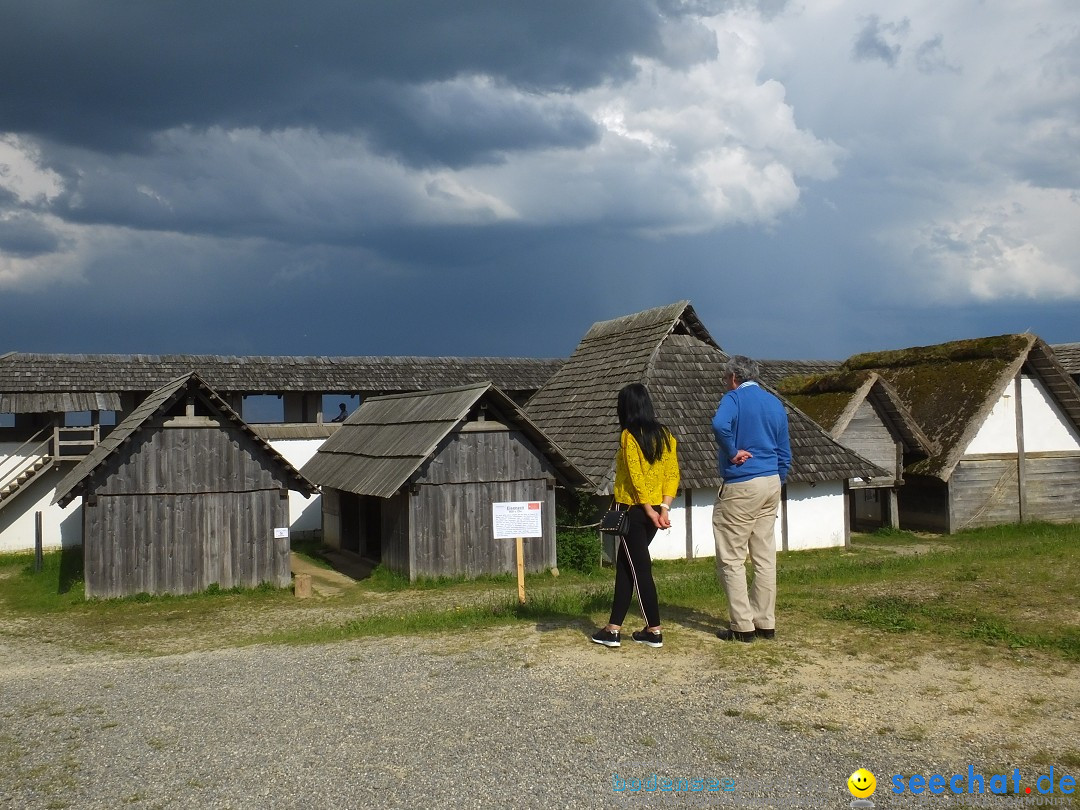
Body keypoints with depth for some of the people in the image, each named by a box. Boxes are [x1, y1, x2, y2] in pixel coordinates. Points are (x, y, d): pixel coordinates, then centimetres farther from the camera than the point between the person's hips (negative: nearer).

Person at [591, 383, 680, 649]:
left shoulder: (629, 435, -11)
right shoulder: (665, 435, 8)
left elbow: (635, 477, -18)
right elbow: (673, 474, 2)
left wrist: (649, 511, -13)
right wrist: (664, 508, -3)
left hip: (633, 511, -7)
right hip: (654, 511, 7)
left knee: (640, 568, 1)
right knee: (625, 566, 14)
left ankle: (654, 632, 6)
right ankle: (614, 627, 17)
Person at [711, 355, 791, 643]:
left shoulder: (734, 398, -8)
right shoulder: (775, 403, 13)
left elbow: (720, 425, -31)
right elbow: (784, 452, 16)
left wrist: (732, 452, -17)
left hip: (741, 487, -7)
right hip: (771, 484, 7)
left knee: (731, 559, 0)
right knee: (765, 557, 11)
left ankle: (742, 626, 1)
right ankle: (765, 623, 16)